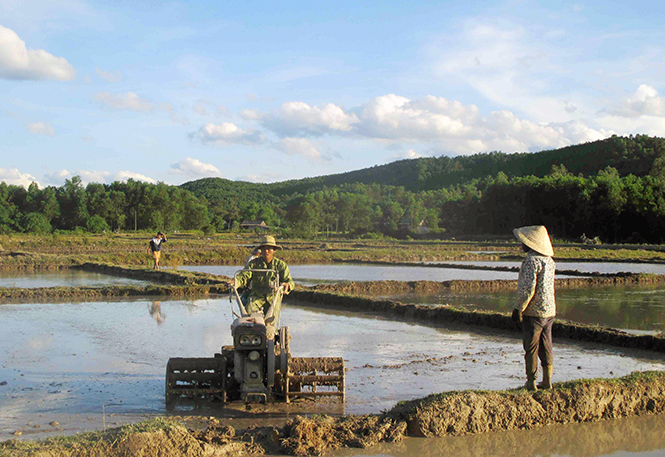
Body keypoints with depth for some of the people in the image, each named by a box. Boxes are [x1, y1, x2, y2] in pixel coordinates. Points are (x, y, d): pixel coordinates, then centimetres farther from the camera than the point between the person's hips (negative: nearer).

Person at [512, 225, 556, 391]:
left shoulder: (531, 260, -16)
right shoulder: (549, 261, 10)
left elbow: (528, 288, -22)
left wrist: (519, 308, -15)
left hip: (533, 311, -8)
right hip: (549, 310, 8)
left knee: (531, 347, 1)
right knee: (546, 346, 13)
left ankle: (531, 382, 6)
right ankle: (547, 381, 19)